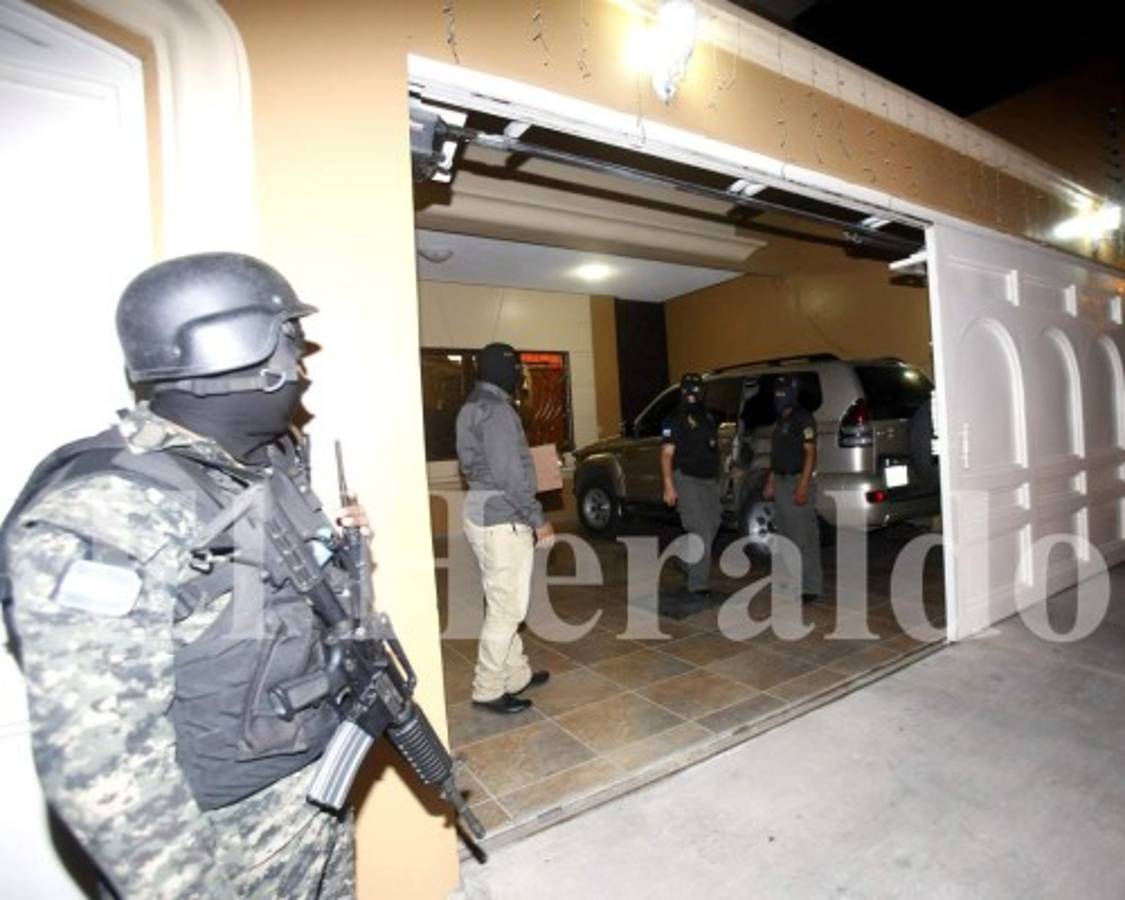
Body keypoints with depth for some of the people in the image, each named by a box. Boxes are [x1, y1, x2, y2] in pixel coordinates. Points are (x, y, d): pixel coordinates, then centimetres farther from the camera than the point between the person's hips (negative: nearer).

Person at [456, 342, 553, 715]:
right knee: (507, 608, 0)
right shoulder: (496, 410, -16)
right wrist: (538, 518, -14)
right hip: (502, 519, -10)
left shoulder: (473, 407, 14)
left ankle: (517, 675, 30)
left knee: (502, 604, 17)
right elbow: (509, 474, -22)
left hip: (483, 513, 11)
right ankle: (488, 691, 11)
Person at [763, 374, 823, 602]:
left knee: (805, 538, -4)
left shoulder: (803, 418, -10)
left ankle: (811, 587, 4)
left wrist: (803, 487, -21)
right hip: (781, 483, 9)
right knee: (786, 536, 14)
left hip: (797, 482, -9)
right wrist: (770, 482, 16)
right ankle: (792, 582, 25)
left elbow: (810, 453, -15)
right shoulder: (780, 420, 16)